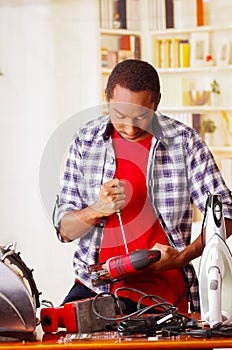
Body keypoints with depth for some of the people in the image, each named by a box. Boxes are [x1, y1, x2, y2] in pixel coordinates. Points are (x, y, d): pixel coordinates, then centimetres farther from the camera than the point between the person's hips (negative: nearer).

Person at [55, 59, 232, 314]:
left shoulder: (184, 141, -2)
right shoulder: (86, 141, 4)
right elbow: (65, 230, 5)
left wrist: (183, 257, -15)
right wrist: (97, 210, -16)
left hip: (159, 286, -2)